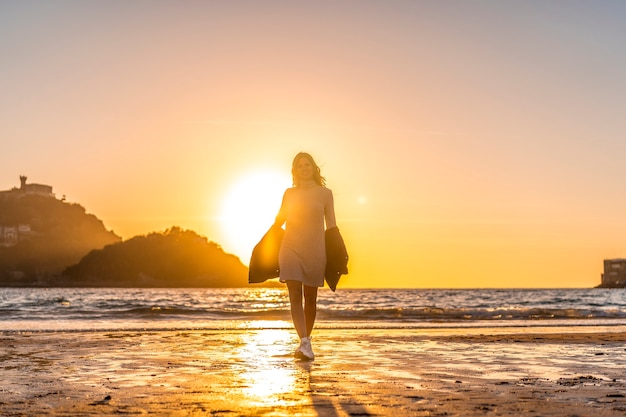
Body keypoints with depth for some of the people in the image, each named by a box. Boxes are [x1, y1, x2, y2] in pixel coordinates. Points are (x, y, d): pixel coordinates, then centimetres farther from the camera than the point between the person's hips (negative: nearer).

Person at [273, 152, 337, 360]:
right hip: (290, 248, 1)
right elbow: (279, 220, 18)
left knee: (310, 298, 6)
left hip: (315, 250, 0)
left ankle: (306, 341, 21)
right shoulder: (289, 193, 9)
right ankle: (304, 343, -18)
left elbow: (331, 226, 4)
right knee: (295, 296, -12)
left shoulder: (325, 193, 5)